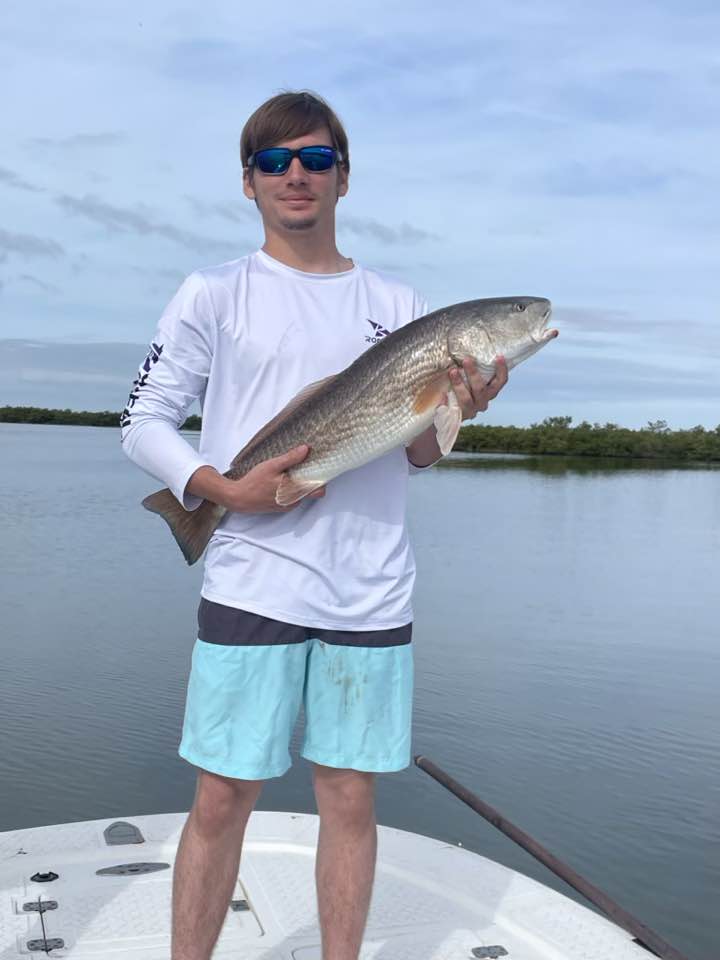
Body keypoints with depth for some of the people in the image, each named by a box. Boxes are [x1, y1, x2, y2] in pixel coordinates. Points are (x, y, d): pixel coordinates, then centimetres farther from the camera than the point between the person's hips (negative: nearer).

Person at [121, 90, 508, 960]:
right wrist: (226, 490, -15)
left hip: (370, 593, 3)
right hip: (251, 585, -2)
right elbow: (142, 423, 1)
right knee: (221, 799, 3)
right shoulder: (214, 294, 4)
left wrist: (449, 414, -9)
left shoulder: (398, 305, 11)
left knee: (350, 798, 10)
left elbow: (415, 455, 13)